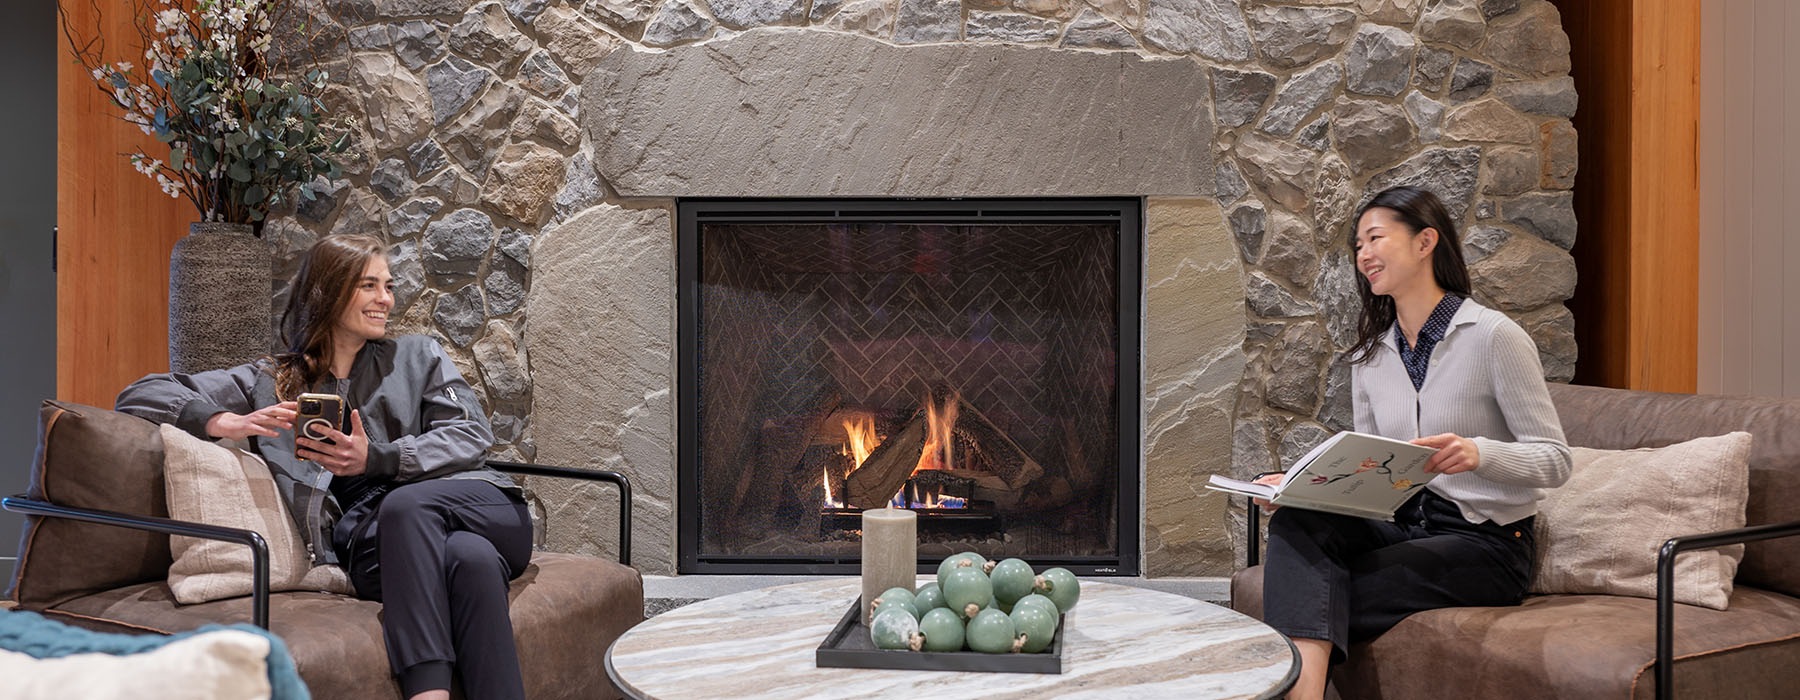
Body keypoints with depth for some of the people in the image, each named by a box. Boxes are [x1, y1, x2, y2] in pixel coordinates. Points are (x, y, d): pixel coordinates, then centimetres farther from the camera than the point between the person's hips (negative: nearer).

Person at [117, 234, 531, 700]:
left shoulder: (417, 357, 23)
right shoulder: (270, 382, 19)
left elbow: (470, 433, 8)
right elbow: (141, 396, 15)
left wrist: (376, 460, -8)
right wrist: (230, 423, -7)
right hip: (368, 543, -1)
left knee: (404, 505, -36)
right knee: (469, 556, -37)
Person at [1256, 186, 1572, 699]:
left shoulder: (1493, 337, -7)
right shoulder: (1369, 357, 13)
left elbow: (1555, 459, -9)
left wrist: (1479, 453, -29)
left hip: (1483, 542, -5)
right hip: (1400, 526, 6)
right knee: (1296, 522, -28)